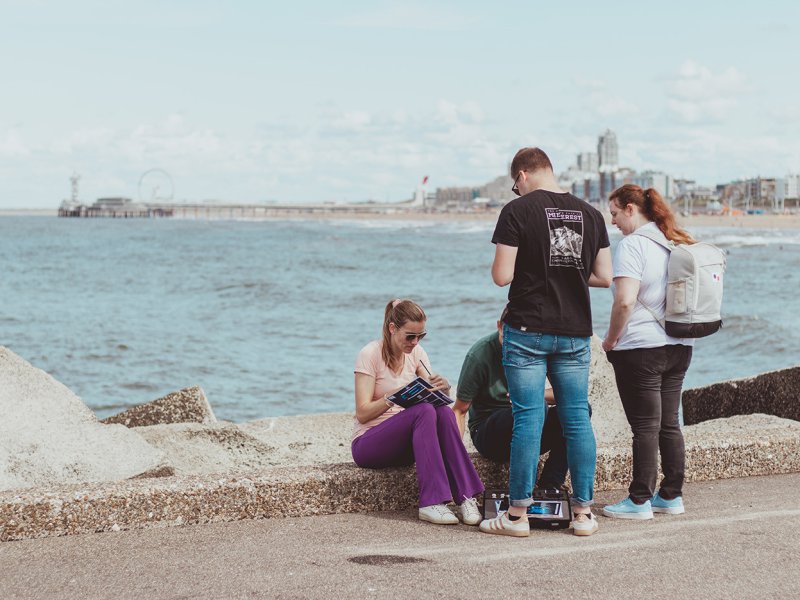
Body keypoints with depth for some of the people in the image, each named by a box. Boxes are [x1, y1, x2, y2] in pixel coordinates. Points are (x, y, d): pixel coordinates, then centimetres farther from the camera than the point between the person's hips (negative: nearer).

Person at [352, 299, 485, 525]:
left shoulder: (415, 353, 7)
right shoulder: (370, 354, -11)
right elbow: (362, 413, -16)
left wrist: (443, 388, -23)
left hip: (403, 441, 5)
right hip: (368, 443, -5)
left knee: (444, 412, -26)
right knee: (424, 411, -32)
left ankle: (465, 496, -30)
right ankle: (431, 502, -38)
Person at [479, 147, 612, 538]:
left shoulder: (518, 211, -7)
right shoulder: (589, 214, 7)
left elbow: (501, 276, -11)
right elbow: (604, 277, 8)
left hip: (528, 331, -4)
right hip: (575, 333, 4)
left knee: (528, 420, -1)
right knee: (577, 419, 8)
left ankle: (518, 514, 3)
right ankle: (583, 512, 10)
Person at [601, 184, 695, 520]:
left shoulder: (632, 245, -15)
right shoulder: (677, 242, 11)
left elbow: (625, 301, -24)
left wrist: (611, 340, -11)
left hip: (641, 349, -8)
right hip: (679, 347, 8)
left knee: (645, 427, -3)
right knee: (669, 424, 13)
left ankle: (640, 501, 3)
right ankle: (672, 496, 19)